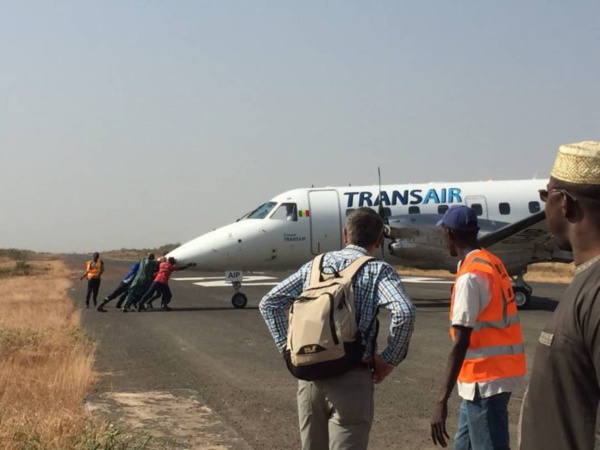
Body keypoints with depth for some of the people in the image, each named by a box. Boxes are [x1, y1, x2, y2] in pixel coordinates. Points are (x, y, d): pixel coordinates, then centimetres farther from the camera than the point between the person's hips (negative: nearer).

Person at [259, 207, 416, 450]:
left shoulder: (316, 265, 11)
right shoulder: (378, 270, -2)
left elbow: (269, 303, 11)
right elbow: (404, 312, -20)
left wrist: (287, 347, 12)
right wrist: (390, 359, -8)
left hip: (310, 376, 5)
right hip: (350, 380, -5)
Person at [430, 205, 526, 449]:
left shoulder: (470, 274, -18)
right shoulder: (491, 263, 10)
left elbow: (461, 343, -24)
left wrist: (442, 400, -26)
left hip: (487, 378, -10)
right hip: (495, 372, 10)